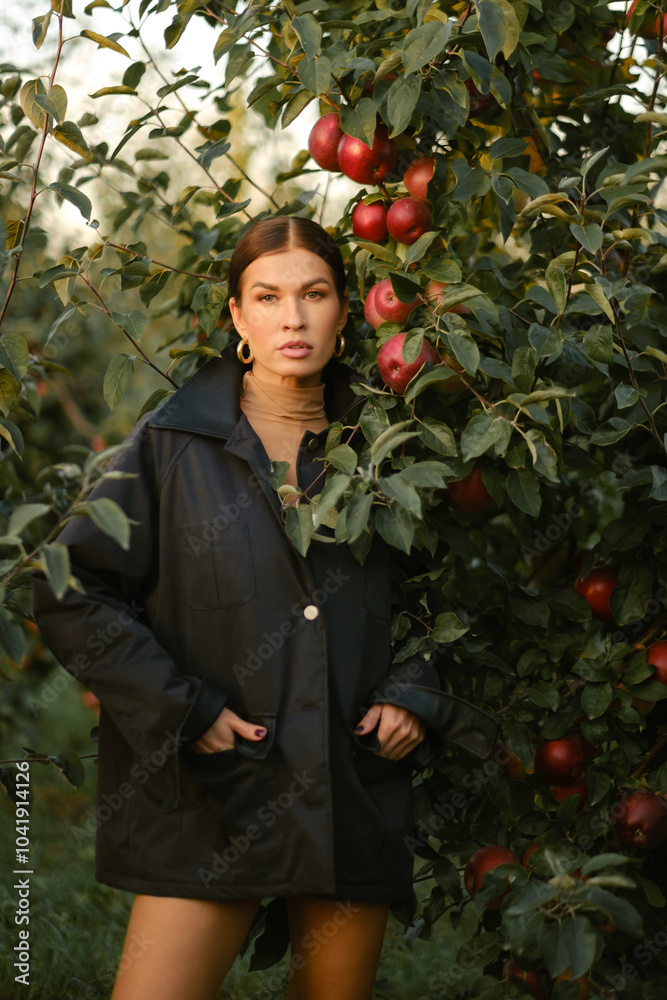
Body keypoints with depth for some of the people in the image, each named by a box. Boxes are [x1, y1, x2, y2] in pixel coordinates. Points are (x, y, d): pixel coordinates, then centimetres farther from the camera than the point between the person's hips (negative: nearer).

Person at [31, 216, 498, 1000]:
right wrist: (180, 713, -9)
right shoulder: (170, 445, 0)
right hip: (209, 796, -2)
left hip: (356, 795, 3)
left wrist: (416, 697, 2)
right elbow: (71, 592, -3)